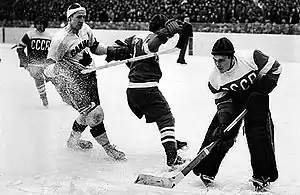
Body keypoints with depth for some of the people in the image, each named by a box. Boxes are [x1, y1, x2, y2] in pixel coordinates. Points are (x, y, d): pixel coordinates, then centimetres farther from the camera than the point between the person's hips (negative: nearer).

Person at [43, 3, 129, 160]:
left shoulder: (85, 29, 2)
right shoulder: (60, 39, -20)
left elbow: (95, 47, 20)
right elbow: (48, 69, -20)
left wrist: (112, 51, 5)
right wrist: (58, 68, -42)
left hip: (88, 77, 8)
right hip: (72, 82, -8)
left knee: (88, 113, 19)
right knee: (94, 113, -15)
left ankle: (73, 140, 41)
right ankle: (108, 147, -1)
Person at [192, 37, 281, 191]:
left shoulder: (251, 58, -31)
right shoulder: (215, 80, -21)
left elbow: (275, 68, -19)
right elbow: (223, 102, -14)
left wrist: (260, 92, -24)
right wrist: (223, 124, -28)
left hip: (256, 97, -2)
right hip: (233, 100, 2)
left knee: (258, 135, -12)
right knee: (220, 134, -8)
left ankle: (263, 175, 5)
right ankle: (205, 170, 6)